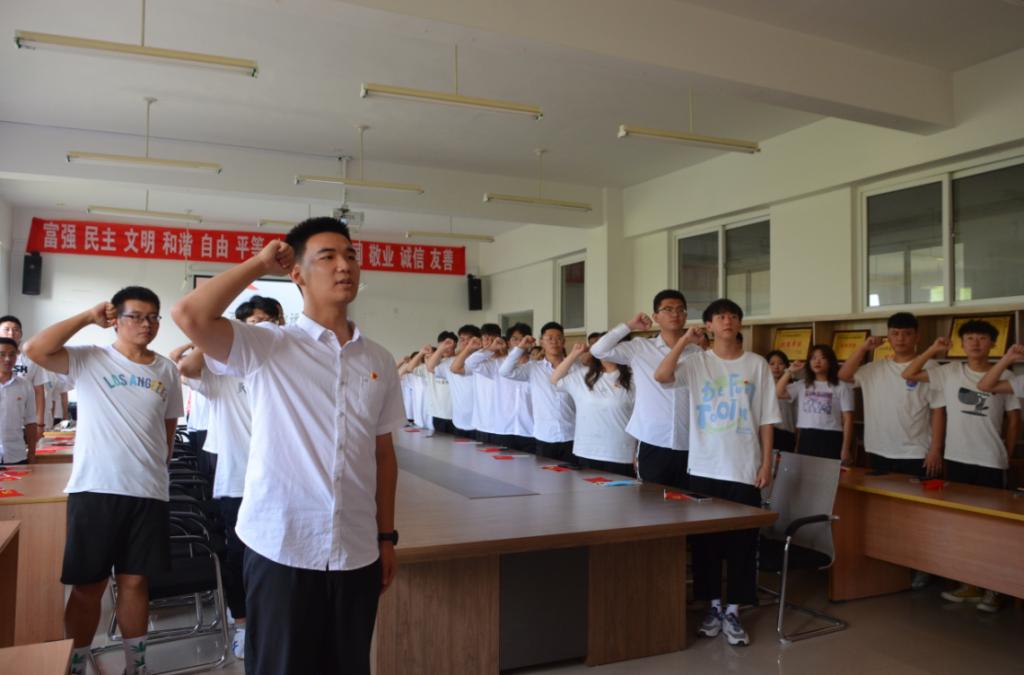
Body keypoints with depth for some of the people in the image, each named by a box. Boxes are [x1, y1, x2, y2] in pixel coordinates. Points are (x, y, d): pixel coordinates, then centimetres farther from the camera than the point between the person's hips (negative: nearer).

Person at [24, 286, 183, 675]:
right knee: (88, 585, 8)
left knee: (135, 581, 12)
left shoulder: (167, 370, 8)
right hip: (94, 490, -2)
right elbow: (34, 350, -16)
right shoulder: (89, 359, -1)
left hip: (149, 493, 3)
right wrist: (89, 317, -11)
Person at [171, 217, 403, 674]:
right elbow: (190, 316, -23)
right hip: (281, 549, -4)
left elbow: (383, 454, 11)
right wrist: (259, 264, -10)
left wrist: (386, 537, 11)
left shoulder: (379, 361, 6)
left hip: (356, 552, 4)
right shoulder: (264, 347, -6)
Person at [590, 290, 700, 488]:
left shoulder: (697, 353, 4)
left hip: (689, 446, 1)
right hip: (653, 445, -1)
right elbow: (598, 350, -3)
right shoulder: (639, 348, 2)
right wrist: (629, 326, 0)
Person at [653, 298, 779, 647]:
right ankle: (713, 606, 23)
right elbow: (661, 375, -18)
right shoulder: (697, 361, 0)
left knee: (742, 541, 4)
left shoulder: (757, 364, 3)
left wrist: (766, 463, -1)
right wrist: (685, 340, -17)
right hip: (704, 467, 0)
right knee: (706, 539, 8)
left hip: (745, 468, 0)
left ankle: (733, 611, 17)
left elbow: (766, 419, 4)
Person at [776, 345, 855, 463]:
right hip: (806, 438, 3)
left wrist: (846, 448, -6)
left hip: (830, 439, -3)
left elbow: (847, 420, 0)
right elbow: (778, 393, 1)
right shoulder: (801, 385, 13)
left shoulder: (841, 387, 3)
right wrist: (790, 372, 2)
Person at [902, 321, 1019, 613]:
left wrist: (1006, 455, 7)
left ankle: (992, 588, 16)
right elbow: (908, 374, -1)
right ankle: (969, 583, 24)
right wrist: (933, 350, -6)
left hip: (990, 463, -2)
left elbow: (1014, 419, 6)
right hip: (956, 459, 3)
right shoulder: (950, 372, 1)